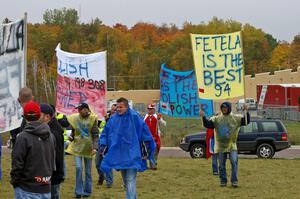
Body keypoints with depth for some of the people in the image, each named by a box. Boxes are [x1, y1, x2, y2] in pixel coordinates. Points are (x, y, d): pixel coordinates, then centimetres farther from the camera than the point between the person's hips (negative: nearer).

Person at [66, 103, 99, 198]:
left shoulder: (92, 119, -8)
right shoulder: (75, 118, 0)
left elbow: (95, 135, -8)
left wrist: (95, 147, -19)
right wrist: (71, 137, -8)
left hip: (88, 148, -1)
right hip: (77, 147, 1)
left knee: (88, 171, 9)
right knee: (78, 168, -9)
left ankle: (87, 191, 21)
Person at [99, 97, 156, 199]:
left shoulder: (135, 117, -8)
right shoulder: (113, 119, 3)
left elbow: (145, 133, -3)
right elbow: (105, 133, 14)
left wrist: (146, 152, -3)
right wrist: (103, 147, 4)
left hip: (131, 155, -5)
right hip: (119, 155, 5)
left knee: (130, 181, -13)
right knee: (126, 182, 15)